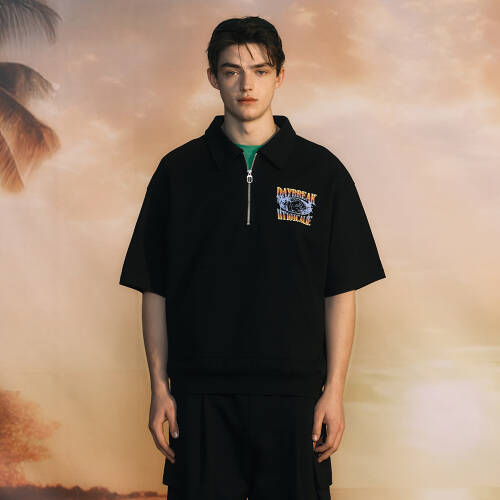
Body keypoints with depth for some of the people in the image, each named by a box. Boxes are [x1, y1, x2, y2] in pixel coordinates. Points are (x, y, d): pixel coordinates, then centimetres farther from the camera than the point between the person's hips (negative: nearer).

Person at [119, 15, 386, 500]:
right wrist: (160, 388, 1)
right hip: (201, 394, 1)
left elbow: (341, 291, 2)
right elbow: (155, 291, 6)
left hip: (293, 392, 0)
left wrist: (334, 390, -3)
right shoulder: (178, 170, 4)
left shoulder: (322, 170, 2)